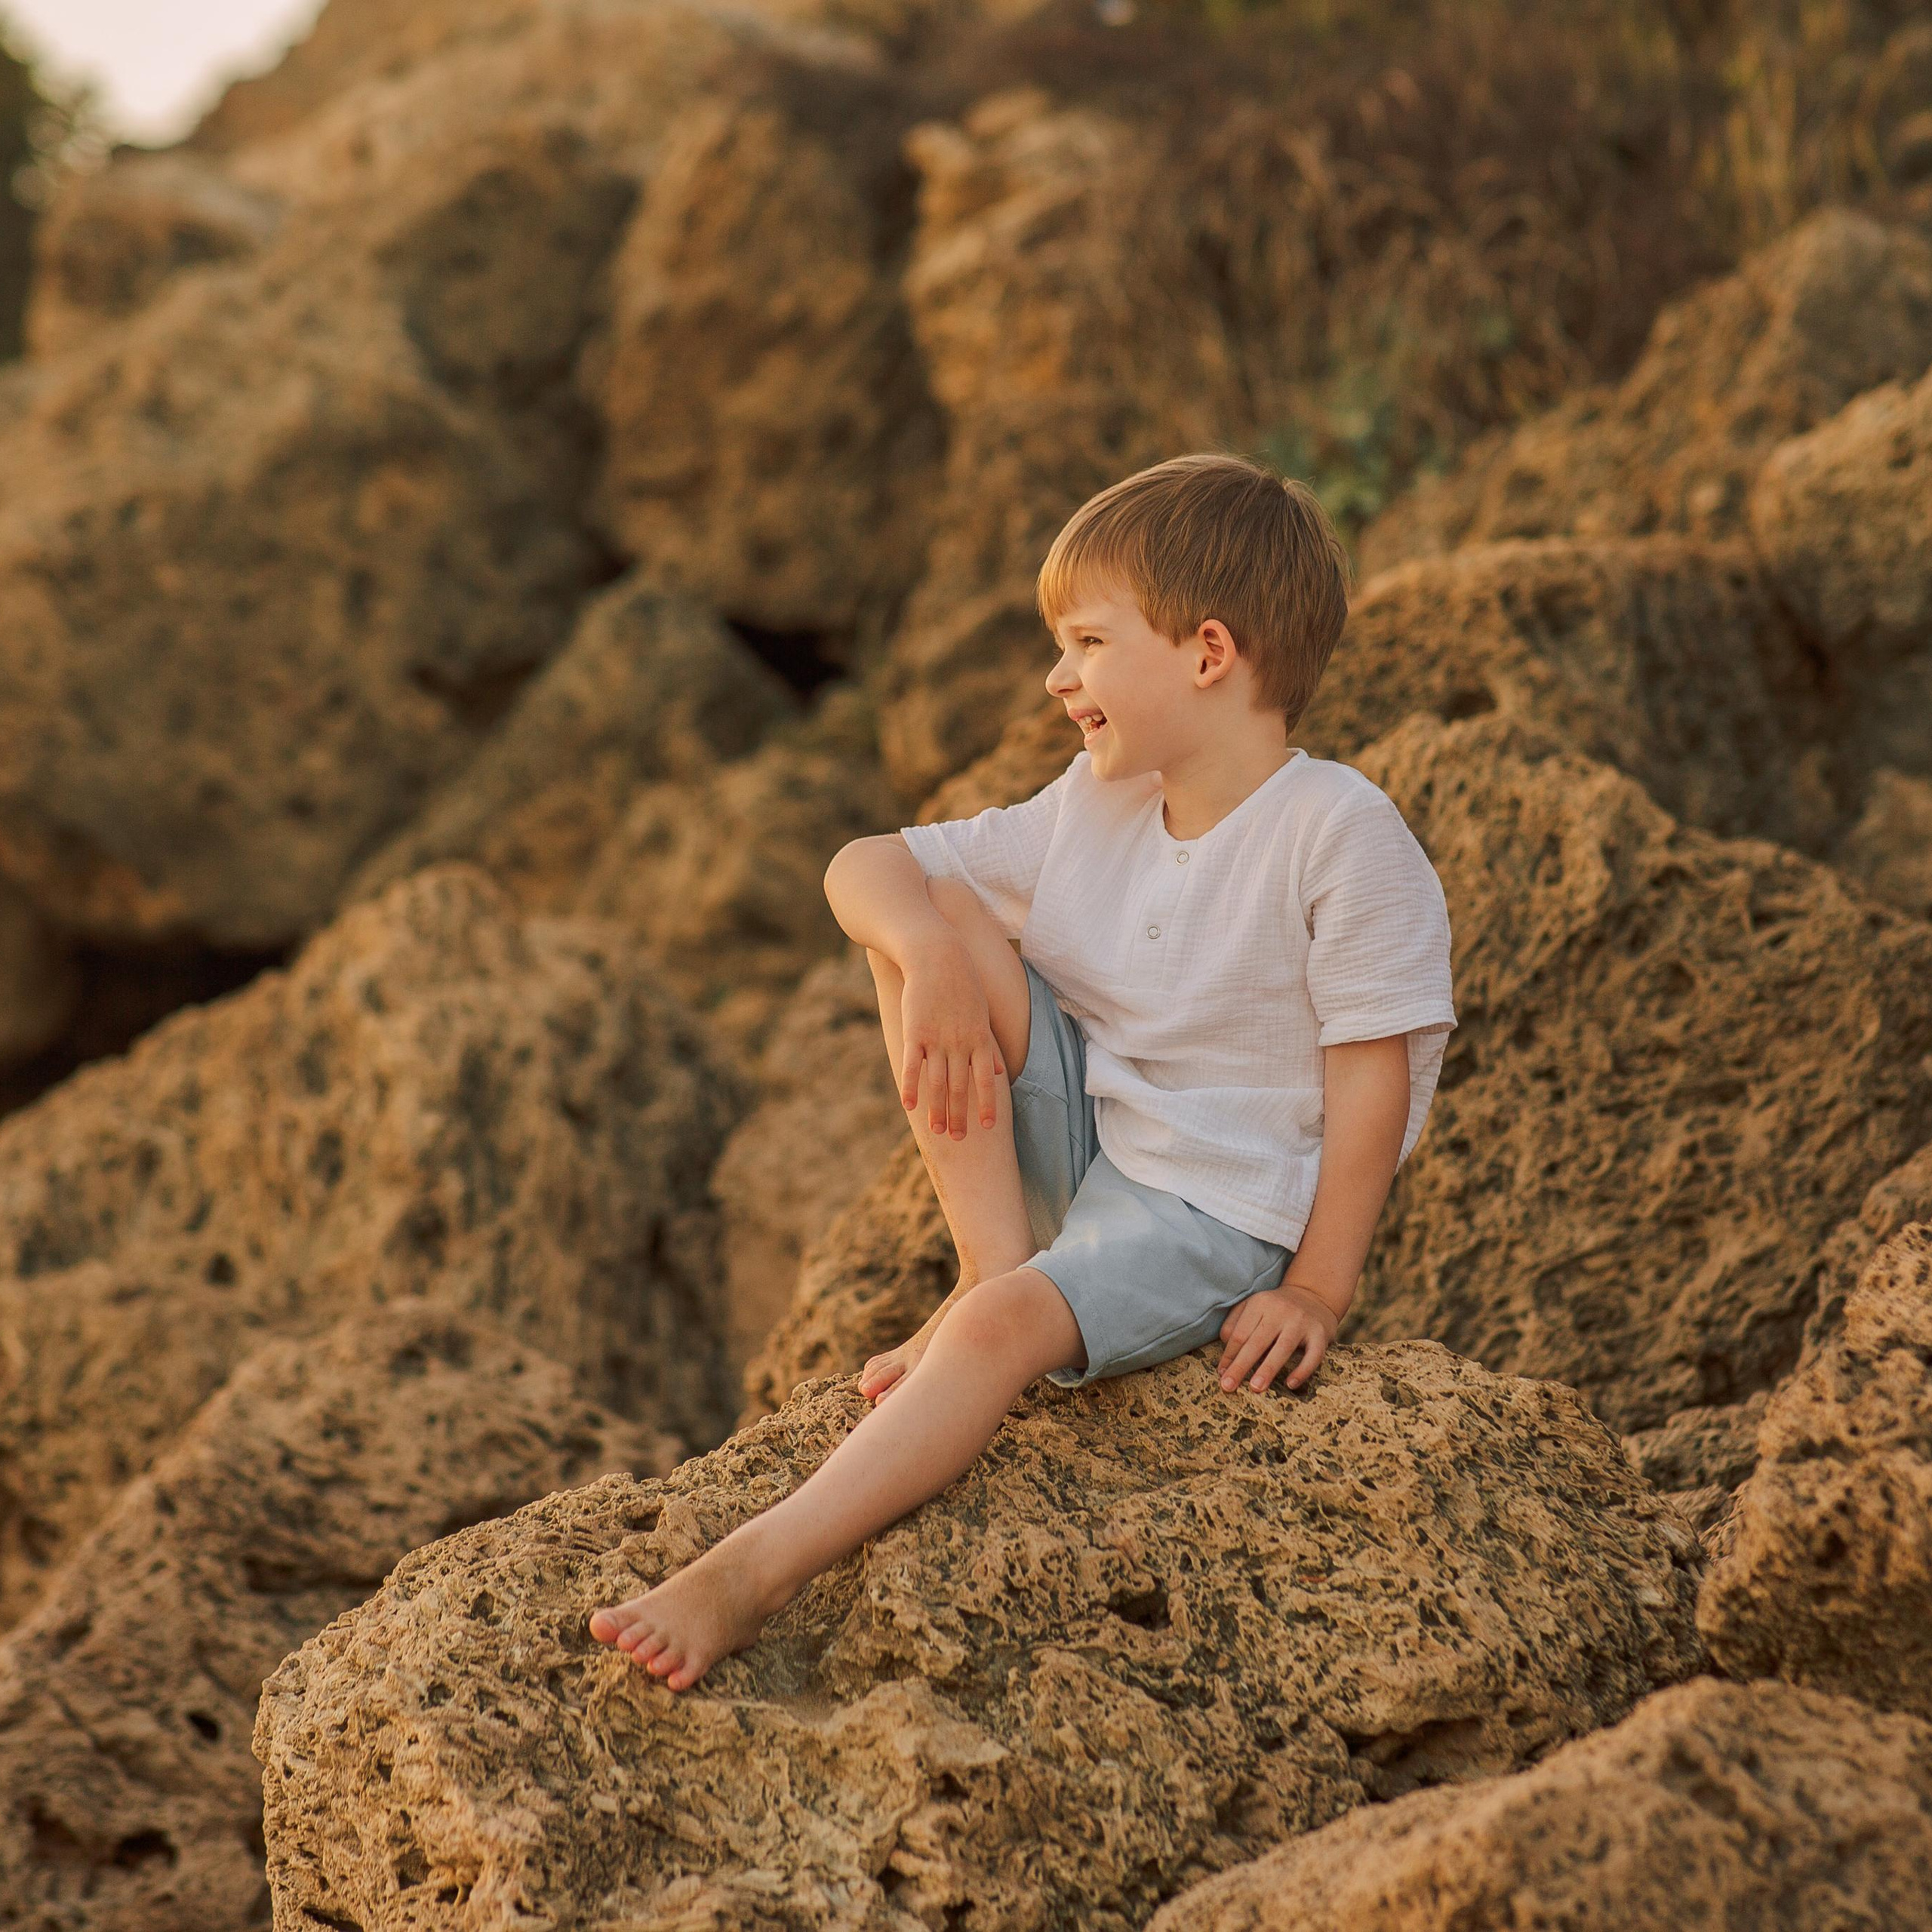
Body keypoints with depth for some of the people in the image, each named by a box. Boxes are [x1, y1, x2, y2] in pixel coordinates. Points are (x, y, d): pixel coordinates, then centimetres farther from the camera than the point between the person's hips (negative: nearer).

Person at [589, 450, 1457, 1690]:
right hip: (1071, 1146, 7)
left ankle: (748, 1579, -39)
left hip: (1221, 1212, -7)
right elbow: (865, 866, 3)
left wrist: (1318, 1291, -18)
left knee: (1013, 1325, -35)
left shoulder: (1343, 831, -16)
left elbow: (1373, 1074, -16)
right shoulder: (1093, 811, 5)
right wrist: (931, 954, -20)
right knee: (936, 914, -9)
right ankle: (994, 1264, -10)